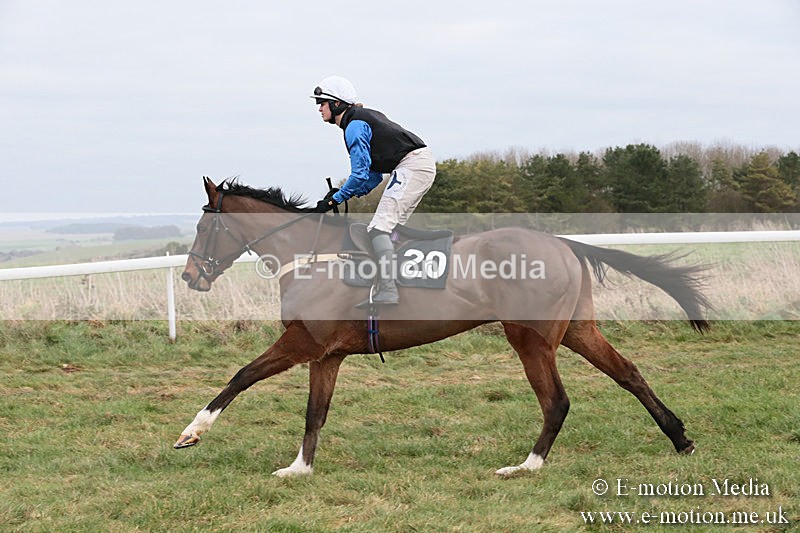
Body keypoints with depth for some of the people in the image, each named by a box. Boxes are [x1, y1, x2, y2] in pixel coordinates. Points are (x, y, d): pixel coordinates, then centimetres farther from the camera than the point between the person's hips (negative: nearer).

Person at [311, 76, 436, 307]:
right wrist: (345, 194, 13)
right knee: (389, 228, 13)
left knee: (379, 226, -15)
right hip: (422, 165, 11)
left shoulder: (355, 125, -9)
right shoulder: (364, 118, 22)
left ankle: (388, 291, -25)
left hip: (412, 165, -11)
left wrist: (334, 200, -7)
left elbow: (361, 174, -14)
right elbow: (375, 174, 23)